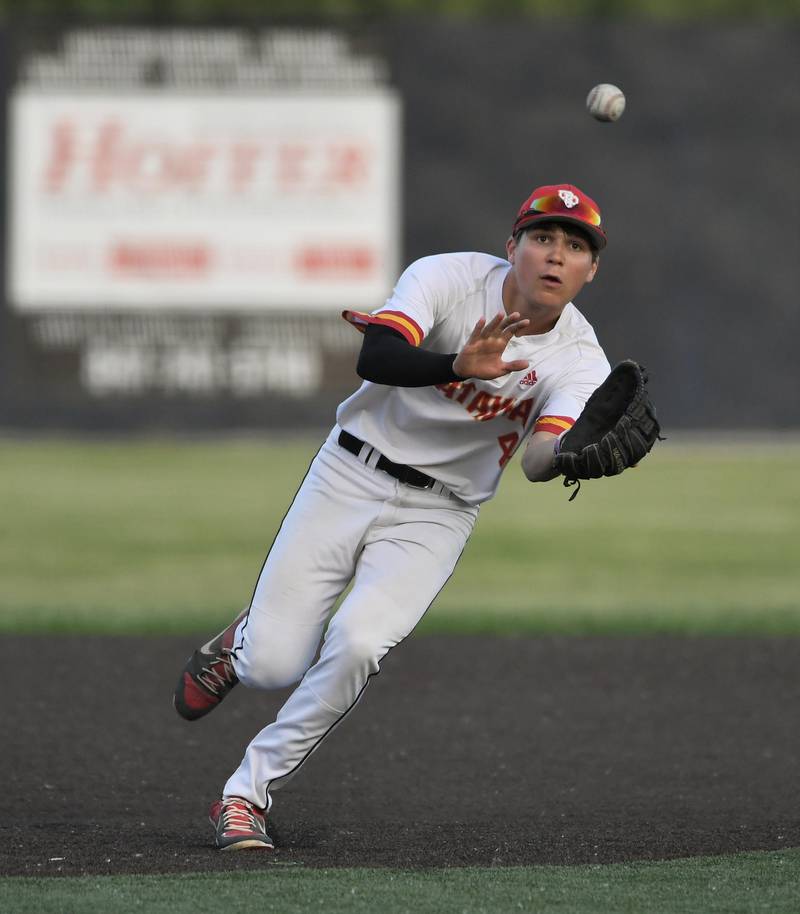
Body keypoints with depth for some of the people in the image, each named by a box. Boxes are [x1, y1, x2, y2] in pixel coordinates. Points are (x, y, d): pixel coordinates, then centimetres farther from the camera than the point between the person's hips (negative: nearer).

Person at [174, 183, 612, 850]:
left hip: (437, 515, 0)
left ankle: (248, 794, -6)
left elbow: (539, 462, -28)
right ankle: (240, 645, 33)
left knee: (356, 644, -25)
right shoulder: (451, 277, -15)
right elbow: (376, 358, -31)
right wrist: (458, 366, -50)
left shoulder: (579, 359, -12)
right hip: (351, 476, 0)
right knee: (274, 665, -7)